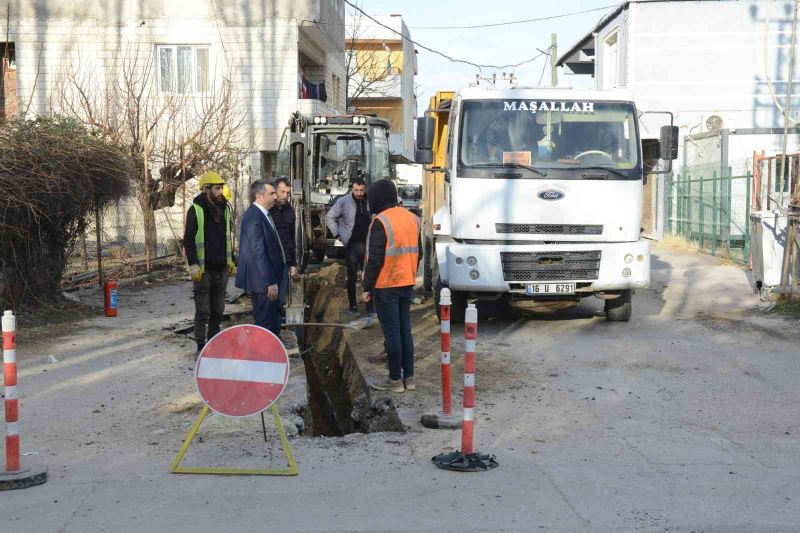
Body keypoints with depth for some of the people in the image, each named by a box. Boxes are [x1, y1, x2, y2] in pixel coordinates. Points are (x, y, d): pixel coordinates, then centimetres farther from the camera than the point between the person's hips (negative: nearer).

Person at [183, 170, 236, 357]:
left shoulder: (224, 208, 11)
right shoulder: (196, 210, -8)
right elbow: (188, 240, -9)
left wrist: (231, 260, 15)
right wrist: (193, 265, -15)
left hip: (221, 268, 6)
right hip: (203, 270, -6)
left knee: (218, 310, 11)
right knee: (203, 311, -2)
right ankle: (201, 347, 6)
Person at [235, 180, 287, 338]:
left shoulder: (263, 214, 10)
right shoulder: (254, 217, -20)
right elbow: (259, 253, -23)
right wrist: (270, 282, -22)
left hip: (268, 278, 10)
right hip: (262, 282, -10)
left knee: (273, 321, 17)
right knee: (264, 324, -2)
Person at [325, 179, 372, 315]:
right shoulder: (343, 201, -7)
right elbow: (330, 217, -2)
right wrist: (337, 235, -5)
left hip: (367, 244, 2)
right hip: (352, 244, -2)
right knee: (352, 277, 7)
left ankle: (370, 306, 11)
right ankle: (353, 306, 16)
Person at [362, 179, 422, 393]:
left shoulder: (381, 222, -16)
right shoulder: (412, 218, 9)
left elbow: (375, 259, -17)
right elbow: (418, 253, 14)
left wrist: (367, 287, -11)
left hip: (386, 286, -7)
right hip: (407, 285, 7)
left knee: (391, 333, -1)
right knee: (405, 330, 13)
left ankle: (395, 379, 5)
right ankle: (409, 377, 17)